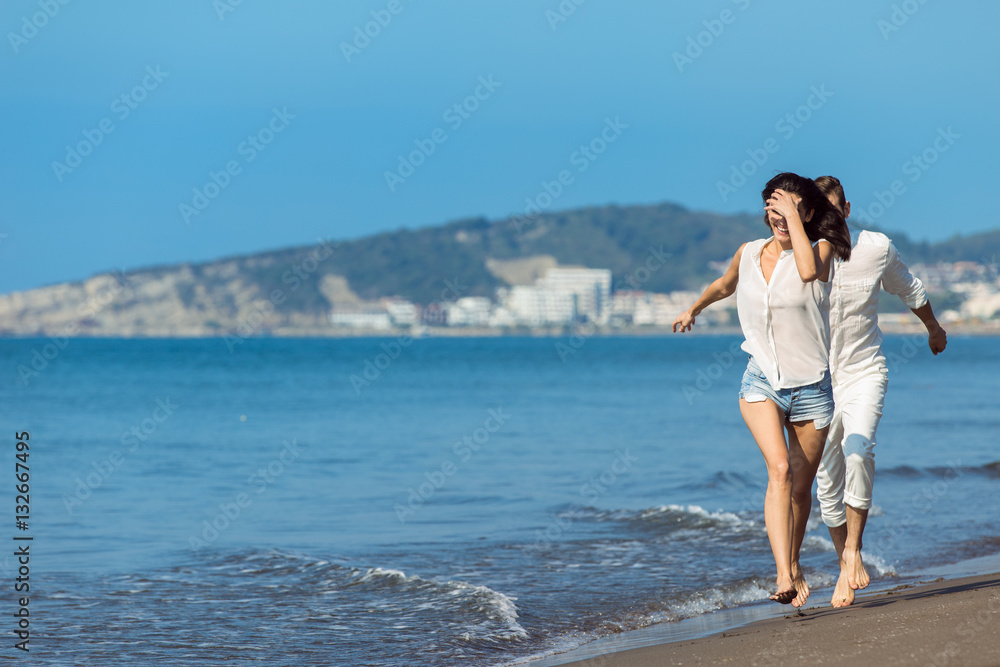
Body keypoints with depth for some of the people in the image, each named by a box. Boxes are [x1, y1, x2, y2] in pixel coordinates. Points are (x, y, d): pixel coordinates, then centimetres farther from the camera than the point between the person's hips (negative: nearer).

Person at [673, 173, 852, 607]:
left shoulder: (821, 248, -6)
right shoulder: (748, 254, 4)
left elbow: (809, 270, -32)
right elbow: (725, 285, 27)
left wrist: (794, 217, -24)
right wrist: (694, 309, 43)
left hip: (810, 386, -1)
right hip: (761, 381, 1)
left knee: (801, 488, 10)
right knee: (779, 469, -23)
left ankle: (793, 566, 36)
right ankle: (784, 576, -31)